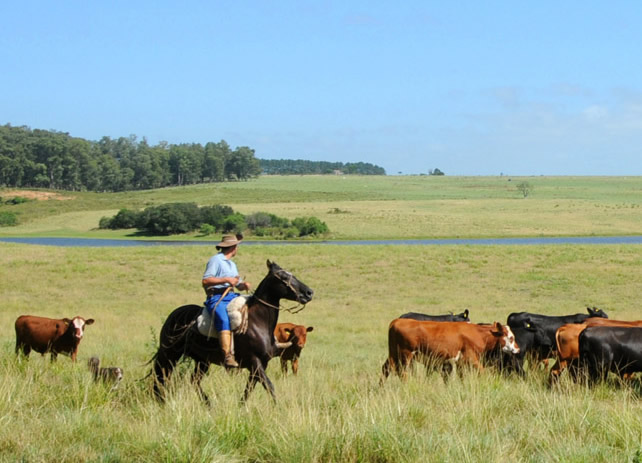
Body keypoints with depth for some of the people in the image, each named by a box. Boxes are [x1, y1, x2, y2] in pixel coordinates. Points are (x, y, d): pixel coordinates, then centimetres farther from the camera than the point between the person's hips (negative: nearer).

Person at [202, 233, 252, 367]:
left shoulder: (232, 264, 27)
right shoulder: (215, 260, -1)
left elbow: (238, 285, 31)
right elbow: (205, 281, -11)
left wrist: (243, 285, 6)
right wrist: (226, 280, -16)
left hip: (232, 297, 9)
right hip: (217, 298, -9)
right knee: (224, 320, -33)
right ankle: (228, 356, -44)